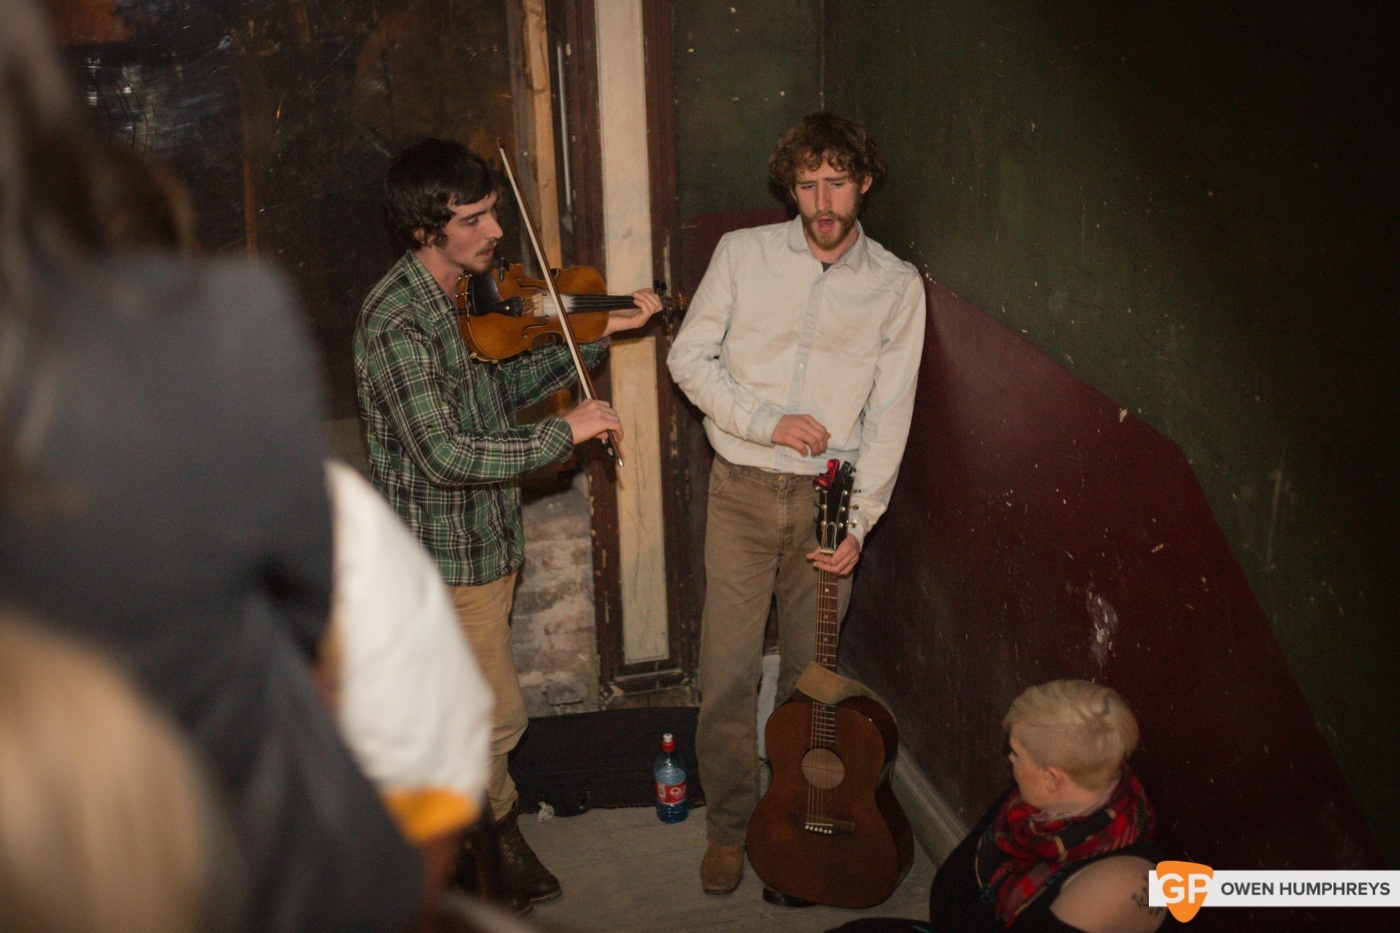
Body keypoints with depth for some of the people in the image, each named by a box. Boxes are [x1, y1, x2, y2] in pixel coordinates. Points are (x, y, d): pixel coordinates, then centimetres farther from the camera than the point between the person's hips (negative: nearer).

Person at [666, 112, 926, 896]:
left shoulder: (898, 286, 1)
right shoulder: (743, 253, -1)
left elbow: (889, 414, -1)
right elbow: (690, 357, 0)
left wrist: (858, 523, -7)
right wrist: (766, 420, -13)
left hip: (830, 497, 0)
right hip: (744, 490, 0)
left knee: (813, 673, 8)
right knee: (729, 674, 2)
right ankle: (730, 824, 20)